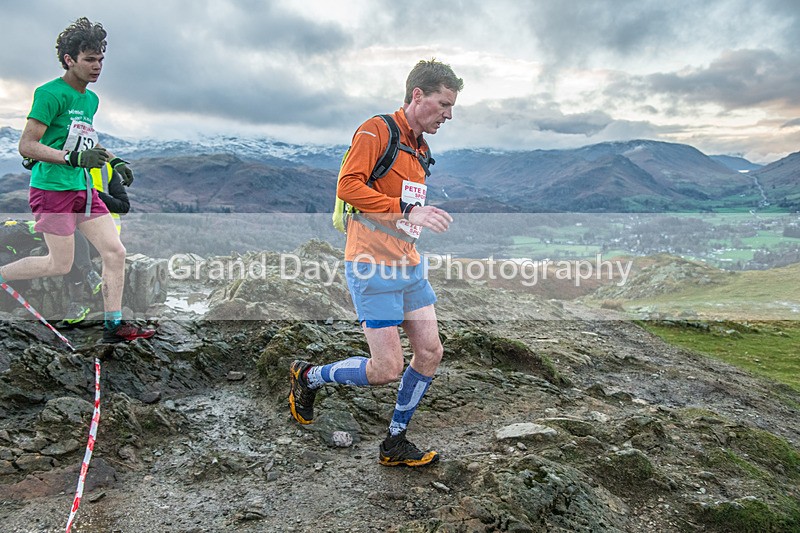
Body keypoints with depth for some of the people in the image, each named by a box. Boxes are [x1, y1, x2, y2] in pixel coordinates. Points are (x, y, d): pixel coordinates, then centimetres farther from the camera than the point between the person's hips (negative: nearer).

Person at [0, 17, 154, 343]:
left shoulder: (91, 99, 14)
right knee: (60, 264, -4)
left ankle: (113, 326, 7)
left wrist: (113, 161, 18)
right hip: (52, 188, -8)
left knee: (115, 252, 0)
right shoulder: (51, 94, -11)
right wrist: (74, 158, -26)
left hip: (84, 188, 8)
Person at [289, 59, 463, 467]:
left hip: (409, 265, 9)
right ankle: (307, 376, 20)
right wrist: (407, 211, -28)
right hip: (374, 267, -9)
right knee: (387, 369, -7)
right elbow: (347, 186, -22)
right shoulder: (377, 130, -10)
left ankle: (395, 445, 23)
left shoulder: (420, 149, 18)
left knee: (430, 352, 6)